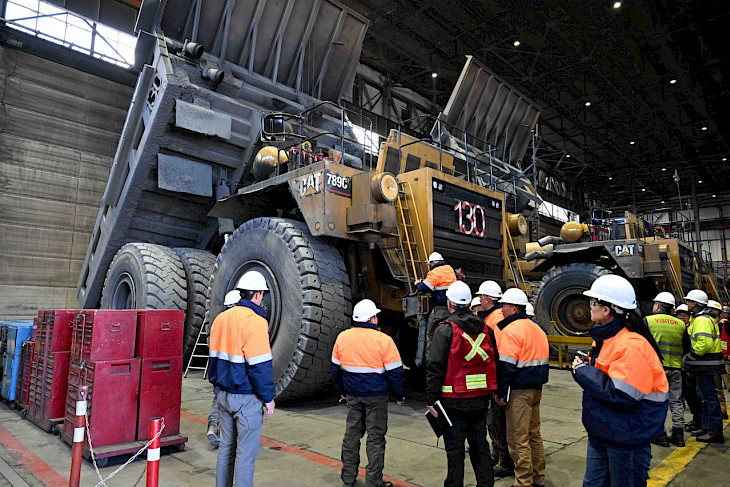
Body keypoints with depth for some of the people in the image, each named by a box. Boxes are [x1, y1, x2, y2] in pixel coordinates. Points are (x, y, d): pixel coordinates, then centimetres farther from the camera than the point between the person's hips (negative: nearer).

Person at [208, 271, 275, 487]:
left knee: (226, 447, 19)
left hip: (224, 394, 8)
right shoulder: (255, 321, -18)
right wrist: (268, 397, -10)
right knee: (246, 452, 3)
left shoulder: (221, 318, 7)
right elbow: (260, 365, -18)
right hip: (247, 397, -8)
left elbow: (214, 357, 15)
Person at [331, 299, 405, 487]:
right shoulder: (383, 340, -14)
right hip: (376, 396, -4)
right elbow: (395, 372, -10)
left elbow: (336, 368, 11)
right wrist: (399, 396, 3)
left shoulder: (342, 337, 0)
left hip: (352, 395, 5)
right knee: (376, 437, 7)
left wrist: (341, 390, 23)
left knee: (352, 433, 16)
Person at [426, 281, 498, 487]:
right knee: (480, 444, 17)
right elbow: (494, 362, 14)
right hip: (480, 399, 6)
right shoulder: (485, 328, 6)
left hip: (454, 400, -5)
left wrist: (431, 399, -8)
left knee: (454, 447, 5)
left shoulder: (445, 329, -11)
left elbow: (435, 368, -13)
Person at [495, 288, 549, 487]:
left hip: (519, 392, -9)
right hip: (536, 389, 9)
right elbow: (542, 360, 18)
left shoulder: (510, 331, -16)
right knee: (534, 435, 18)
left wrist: (501, 394, -13)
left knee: (518, 440, 0)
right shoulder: (537, 328, 11)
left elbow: (507, 366, -19)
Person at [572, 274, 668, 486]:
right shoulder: (604, 338, 6)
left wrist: (583, 372, -21)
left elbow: (622, 396, -30)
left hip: (627, 438, -9)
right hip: (600, 432, 9)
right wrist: (584, 368, 0)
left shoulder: (631, 345, -24)